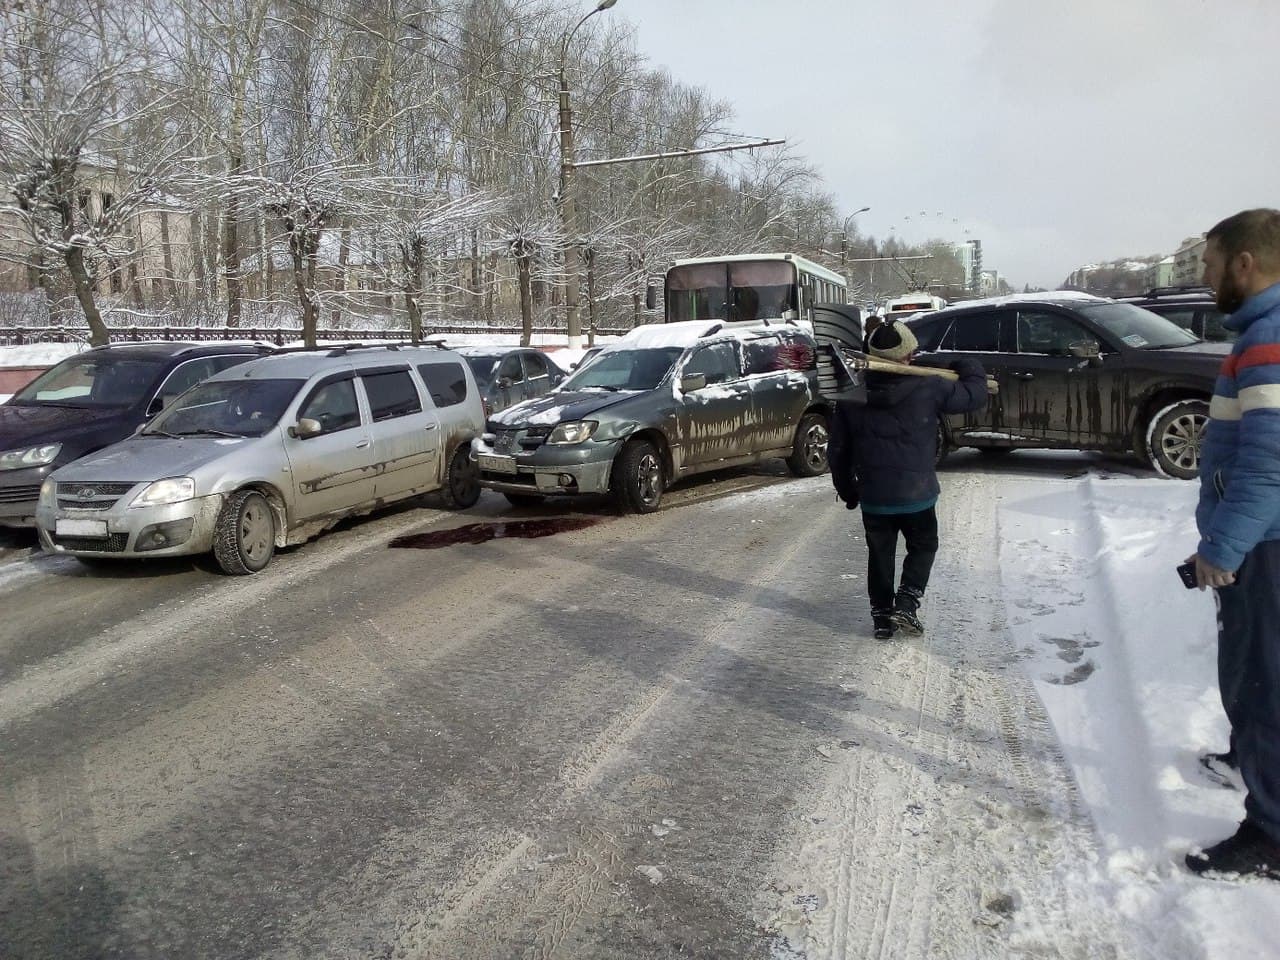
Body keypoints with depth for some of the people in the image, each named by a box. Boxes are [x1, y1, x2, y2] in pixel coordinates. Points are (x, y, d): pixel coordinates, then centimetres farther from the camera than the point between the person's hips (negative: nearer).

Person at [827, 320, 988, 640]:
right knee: (923, 546, 18)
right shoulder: (927, 389, -12)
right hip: (916, 493, -2)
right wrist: (971, 370, 22)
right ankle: (906, 604, 4)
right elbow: (974, 395, 0)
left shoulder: (852, 396, -3)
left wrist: (846, 488, 17)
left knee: (880, 554, 15)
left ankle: (882, 617, 20)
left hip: (872, 495, 2)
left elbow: (837, 449, 4)